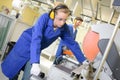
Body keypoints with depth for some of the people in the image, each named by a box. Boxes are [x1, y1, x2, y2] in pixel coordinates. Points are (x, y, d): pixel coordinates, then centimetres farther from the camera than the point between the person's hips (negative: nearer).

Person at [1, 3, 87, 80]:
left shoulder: (64, 28, -18)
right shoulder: (45, 18, -31)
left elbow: (72, 43, -10)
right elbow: (36, 38, -42)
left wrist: (83, 60, -14)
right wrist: (35, 63, -52)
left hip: (37, 49, 4)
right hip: (26, 43, -3)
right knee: (11, 69, 9)